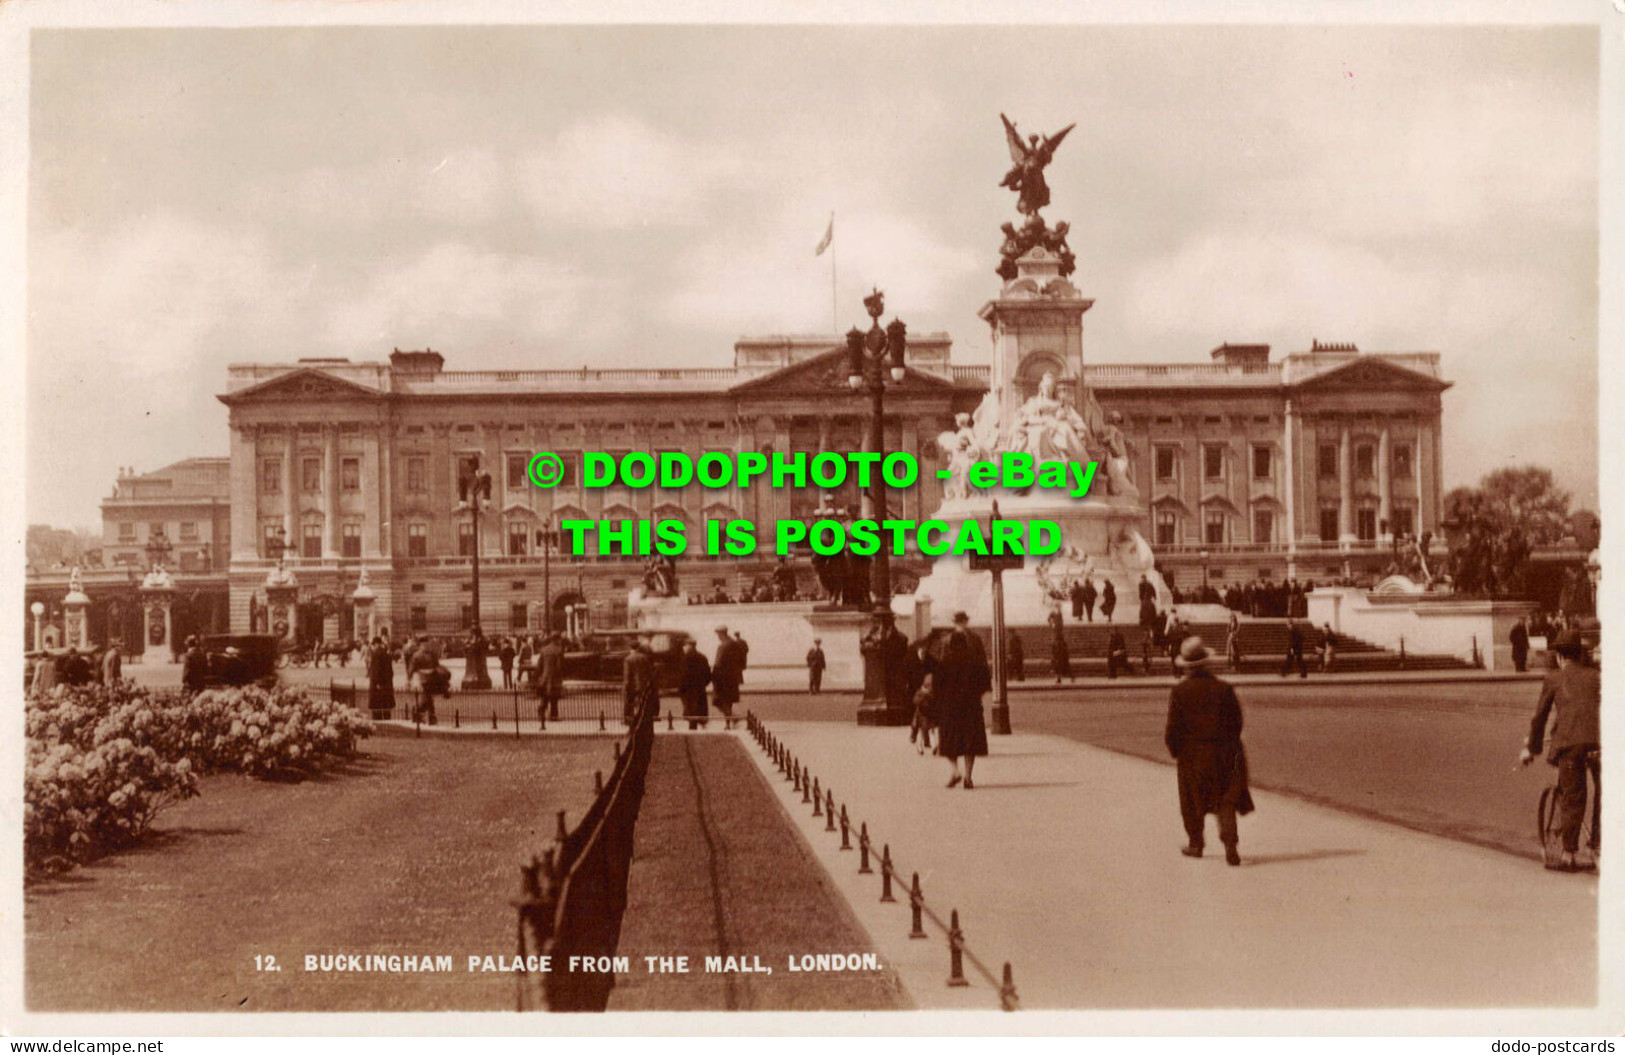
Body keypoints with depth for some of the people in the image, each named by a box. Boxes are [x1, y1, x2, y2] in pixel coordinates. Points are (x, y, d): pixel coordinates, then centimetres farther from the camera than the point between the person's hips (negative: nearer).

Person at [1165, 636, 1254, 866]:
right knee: (1226, 801, 4)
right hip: (1222, 753, 1)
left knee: (1193, 802, 15)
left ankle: (1195, 844, 26)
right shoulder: (1224, 689, -5)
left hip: (1192, 754, -1)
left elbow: (1173, 727, -9)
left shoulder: (1179, 692, -10)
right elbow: (1237, 722, 0)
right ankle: (1230, 845, -9)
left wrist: (1174, 750, 6)